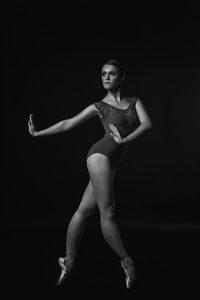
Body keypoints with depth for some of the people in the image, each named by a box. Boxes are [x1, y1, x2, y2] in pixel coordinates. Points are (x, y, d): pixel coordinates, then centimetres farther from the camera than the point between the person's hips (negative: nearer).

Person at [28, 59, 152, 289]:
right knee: (107, 212, -10)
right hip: (100, 155, -3)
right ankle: (126, 262, 0)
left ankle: (69, 260, 14)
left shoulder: (134, 102, 15)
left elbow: (146, 123, -1)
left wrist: (125, 139, -14)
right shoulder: (99, 106, 8)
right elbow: (68, 124, 9)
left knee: (84, 210, 6)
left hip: (111, 163, 3)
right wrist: (38, 133, 10)